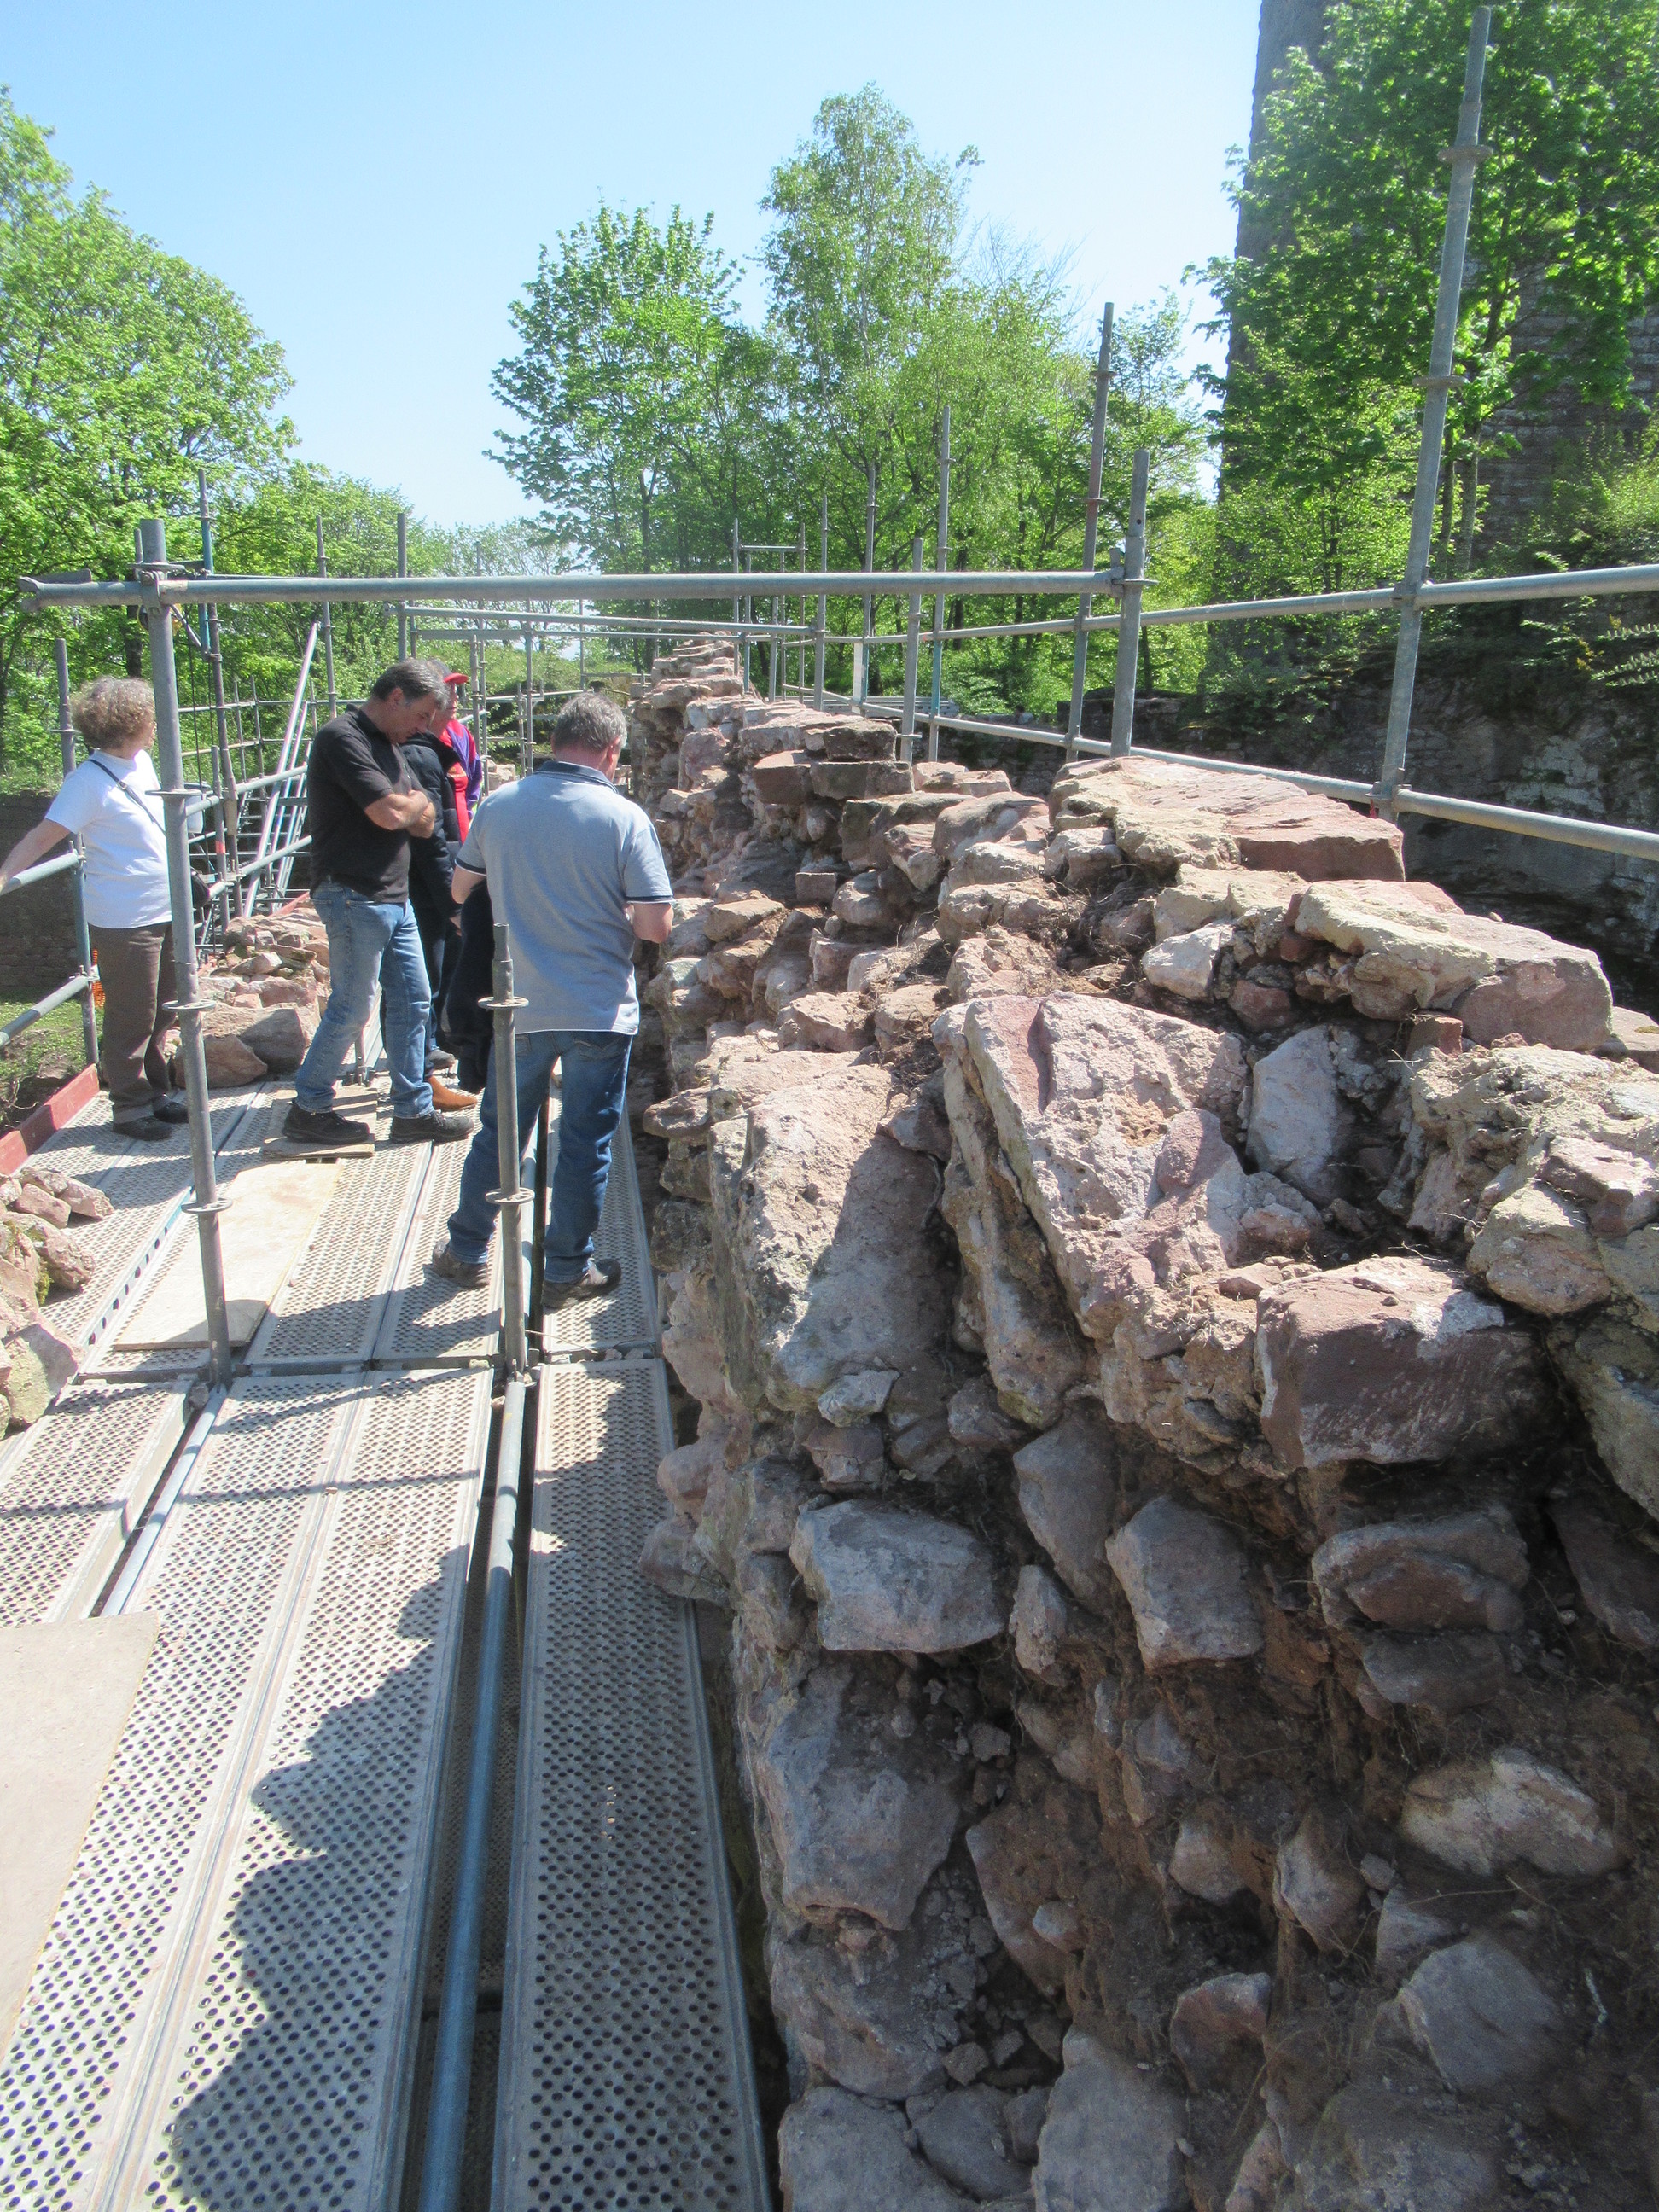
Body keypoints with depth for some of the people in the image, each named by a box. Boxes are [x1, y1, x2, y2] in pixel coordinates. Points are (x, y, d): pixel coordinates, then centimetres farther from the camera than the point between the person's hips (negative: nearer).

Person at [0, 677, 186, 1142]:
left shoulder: (142, 763, 8)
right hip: (124, 922, -8)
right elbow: (44, 836, -18)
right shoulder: (89, 780, -15)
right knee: (130, 1019, 1)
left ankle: (156, 1094, 29)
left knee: (159, 1015, 16)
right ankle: (130, 1107, 12)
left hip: (164, 912, 8)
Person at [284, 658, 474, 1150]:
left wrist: (407, 806, -8)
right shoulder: (343, 737, -13)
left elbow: (424, 824, 14)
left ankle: (413, 1111, 16)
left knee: (413, 1001, 9)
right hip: (354, 895, -9)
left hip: (394, 897, 9)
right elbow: (391, 814, -22)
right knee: (350, 1009, -1)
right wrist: (416, 799, 0)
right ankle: (307, 1110, 13)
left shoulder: (390, 746, 17)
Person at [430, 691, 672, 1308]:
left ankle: (468, 1251, 31)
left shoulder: (498, 806, -1)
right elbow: (656, 926, -14)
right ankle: (567, 1270, 20)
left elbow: (461, 889, 12)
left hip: (520, 1007, 3)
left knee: (499, 1133, 18)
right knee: (586, 1144, 10)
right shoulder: (625, 818, -13)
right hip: (600, 1012, -3)